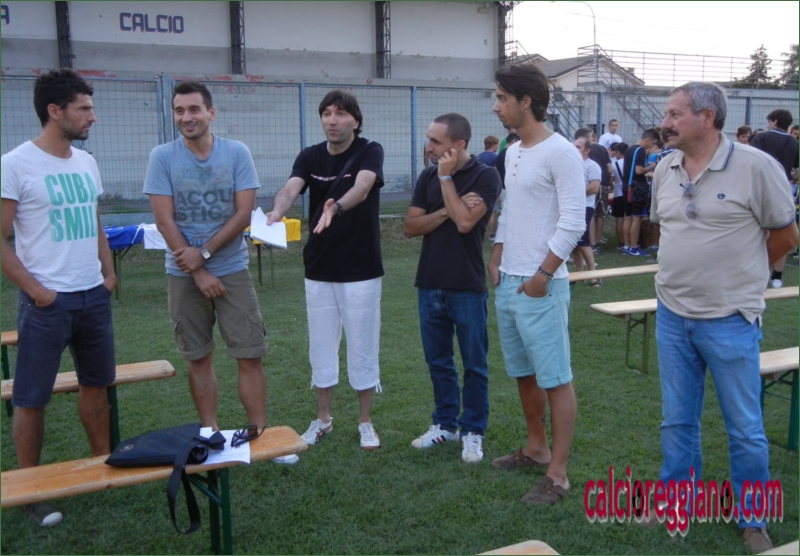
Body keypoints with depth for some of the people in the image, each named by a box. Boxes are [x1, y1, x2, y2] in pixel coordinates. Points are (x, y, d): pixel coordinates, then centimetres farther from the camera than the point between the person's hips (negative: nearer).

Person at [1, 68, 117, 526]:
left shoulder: (87, 163, 8)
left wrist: (109, 273, 8)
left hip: (94, 296, 7)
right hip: (48, 301, -6)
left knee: (96, 383, 16)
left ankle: (104, 462, 32)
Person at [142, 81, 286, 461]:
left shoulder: (237, 153, -2)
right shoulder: (162, 157, -2)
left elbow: (244, 214, -6)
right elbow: (165, 221, -7)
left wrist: (203, 252, -13)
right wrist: (198, 272, -10)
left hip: (232, 269, 0)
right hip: (183, 274, 0)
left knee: (250, 356, -1)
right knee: (198, 359, 9)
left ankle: (260, 435, 9)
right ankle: (211, 435, 21)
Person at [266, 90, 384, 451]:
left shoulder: (370, 152, -8)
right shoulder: (309, 157, 2)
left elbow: (362, 187, -30)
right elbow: (290, 189, -18)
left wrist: (336, 207, -51)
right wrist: (276, 211, -41)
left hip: (361, 271, -3)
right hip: (318, 271, 4)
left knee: (362, 348, 6)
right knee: (321, 348, 13)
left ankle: (365, 422, 23)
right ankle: (323, 419, 30)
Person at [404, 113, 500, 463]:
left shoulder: (485, 176, -8)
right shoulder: (427, 177, 8)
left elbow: (465, 221, -21)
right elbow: (411, 227, 1)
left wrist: (446, 177, -13)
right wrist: (446, 210, -12)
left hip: (467, 287, -5)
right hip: (429, 284, 5)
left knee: (474, 364, 6)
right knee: (438, 361, 14)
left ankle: (473, 431, 19)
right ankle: (445, 423, 29)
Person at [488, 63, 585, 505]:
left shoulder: (561, 153, -13)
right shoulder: (513, 152, 13)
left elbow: (573, 223, -17)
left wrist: (542, 276, -16)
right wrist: (496, 260, 12)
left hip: (540, 287, -9)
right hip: (507, 282, 9)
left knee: (555, 379, -1)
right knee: (523, 373, 18)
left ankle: (557, 474, 8)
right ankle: (536, 448, 33)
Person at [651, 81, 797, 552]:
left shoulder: (756, 166, -13)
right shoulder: (665, 169, 4)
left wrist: (737, 270, 5)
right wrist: (690, 268, 10)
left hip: (730, 320, -5)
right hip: (672, 315, 5)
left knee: (745, 428, 9)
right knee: (677, 421, 16)